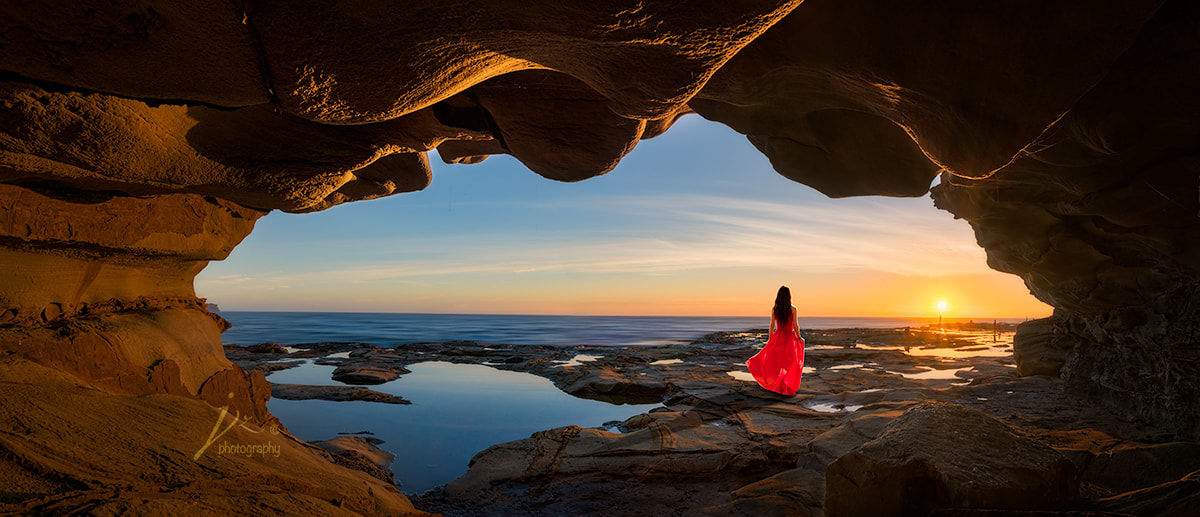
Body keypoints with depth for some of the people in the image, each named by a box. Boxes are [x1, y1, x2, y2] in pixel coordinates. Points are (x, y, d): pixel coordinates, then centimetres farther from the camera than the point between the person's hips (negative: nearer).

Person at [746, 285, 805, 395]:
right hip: (790, 337, -2)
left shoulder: (774, 309, -3)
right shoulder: (793, 309, -9)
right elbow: (795, 326, -7)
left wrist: (770, 339, 12)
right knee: (790, 363, 9)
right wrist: (799, 338, 6)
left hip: (778, 337, 2)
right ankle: (788, 386, 11)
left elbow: (772, 326, 1)